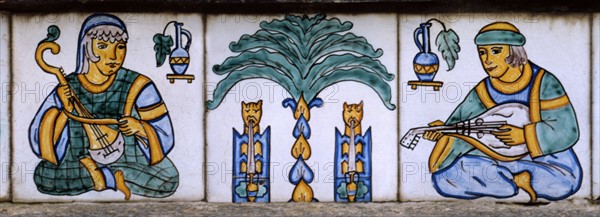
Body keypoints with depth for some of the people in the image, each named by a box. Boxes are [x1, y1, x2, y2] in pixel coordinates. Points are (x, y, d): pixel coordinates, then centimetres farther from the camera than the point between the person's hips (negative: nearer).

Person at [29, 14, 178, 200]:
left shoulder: (137, 86, -9)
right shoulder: (67, 89, -4)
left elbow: (164, 140, -5)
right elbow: (40, 143, -4)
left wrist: (139, 128, -25)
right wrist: (65, 111, -18)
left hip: (130, 160, -1)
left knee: (167, 181, -28)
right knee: (43, 177, -24)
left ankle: (102, 175, -8)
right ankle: (114, 178, -8)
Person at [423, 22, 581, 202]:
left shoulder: (543, 82, -13)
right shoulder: (483, 92, -5)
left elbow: (567, 130, -19)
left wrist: (525, 135, -30)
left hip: (543, 156, -3)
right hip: (498, 155, 3)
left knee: (565, 181, -38)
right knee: (445, 177, -18)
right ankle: (517, 179, -9)